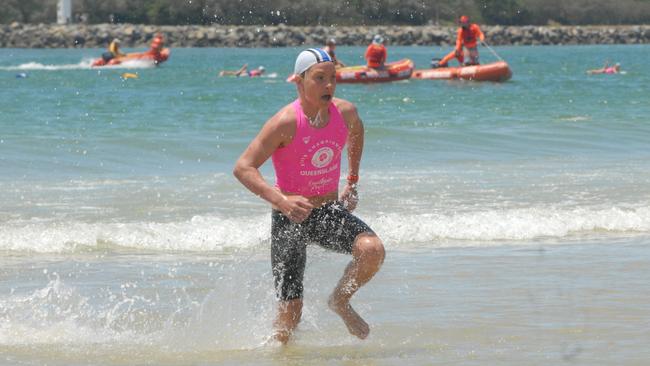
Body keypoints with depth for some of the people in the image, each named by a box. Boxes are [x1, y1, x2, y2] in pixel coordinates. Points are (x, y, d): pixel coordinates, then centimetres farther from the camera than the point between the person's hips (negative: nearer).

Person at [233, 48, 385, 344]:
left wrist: (352, 181, 20)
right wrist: (281, 201, -38)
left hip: (330, 211, 4)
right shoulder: (286, 122, -23)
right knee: (290, 313, -3)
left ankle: (340, 301, 4)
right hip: (290, 219, -4)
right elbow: (243, 168, -25)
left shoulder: (345, 112, -7)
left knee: (372, 250, -25)